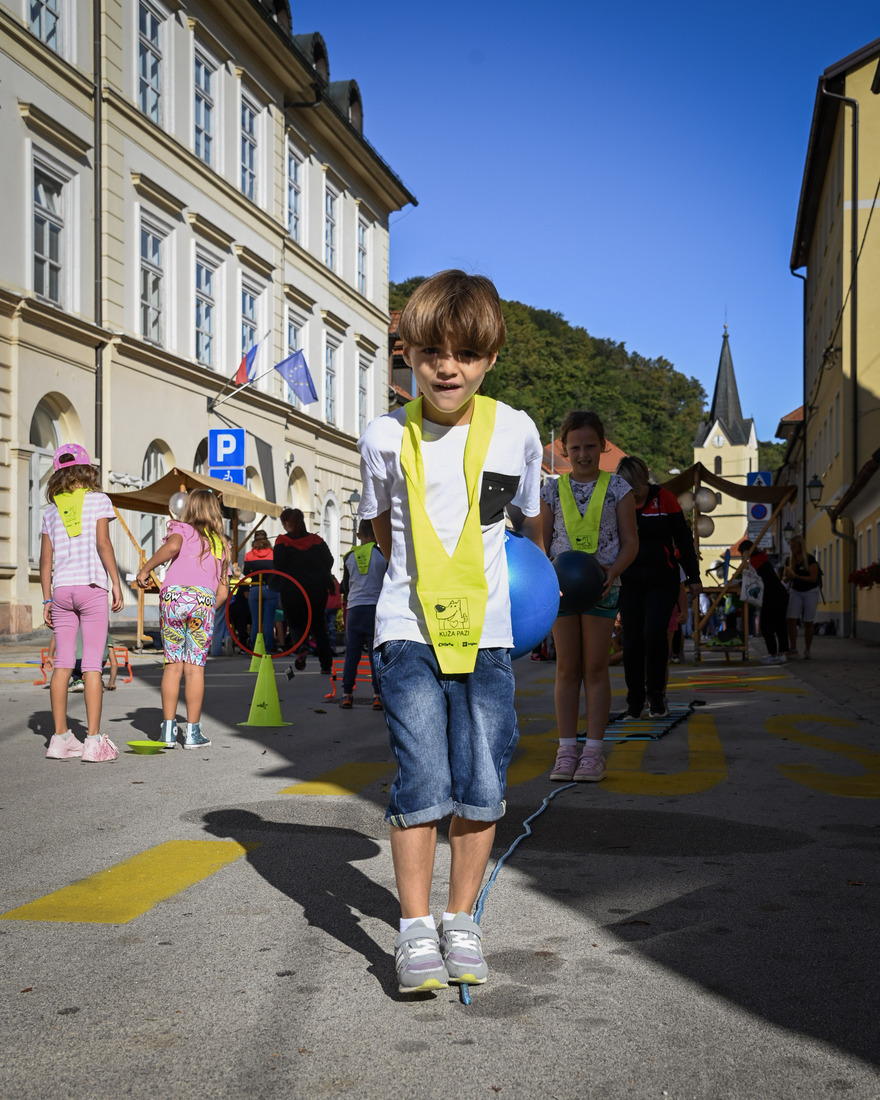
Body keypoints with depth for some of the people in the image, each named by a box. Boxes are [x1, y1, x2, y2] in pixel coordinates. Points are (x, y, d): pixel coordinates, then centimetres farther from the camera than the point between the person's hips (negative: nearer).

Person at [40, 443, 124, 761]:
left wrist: (47, 599, 14)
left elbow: (45, 559, 11)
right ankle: (94, 740, -6)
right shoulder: (98, 500, 2)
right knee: (92, 664, -5)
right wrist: (116, 583, -5)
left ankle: (60, 737, 8)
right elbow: (103, 543, -9)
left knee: (63, 664, 7)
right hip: (92, 586, -4)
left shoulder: (51, 511, 13)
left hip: (62, 589, 4)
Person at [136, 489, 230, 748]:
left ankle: (168, 730, 8)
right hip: (204, 599, 1)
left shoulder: (182, 529, 15)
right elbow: (223, 592, 21)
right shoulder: (221, 544, 25)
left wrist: (145, 569, -1)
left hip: (173, 594, -1)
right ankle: (193, 732, 5)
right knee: (195, 667, 5)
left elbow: (172, 547, -10)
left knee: (173, 664, 6)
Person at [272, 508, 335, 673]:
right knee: (318, 625, 14)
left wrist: (272, 582, 5)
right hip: (318, 590, 3)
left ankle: (302, 646, -21)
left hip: (292, 591, -3)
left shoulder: (283, 541, -4)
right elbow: (329, 561, 2)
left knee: (295, 624, 12)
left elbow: (278, 566, -12)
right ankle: (326, 664, 9)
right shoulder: (317, 540, 5)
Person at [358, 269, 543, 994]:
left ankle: (462, 920, 20)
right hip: (410, 631, -1)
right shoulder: (387, 438, -4)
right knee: (423, 783, -7)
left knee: (482, 786, 2)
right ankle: (416, 928, 8)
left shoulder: (515, 431, -2)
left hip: (486, 634, 1)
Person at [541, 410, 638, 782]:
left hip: (602, 586, -1)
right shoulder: (553, 490, 5)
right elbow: (543, 540, 8)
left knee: (595, 668, 1)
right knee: (567, 668, 5)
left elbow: (630, 541, 1)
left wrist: (613, 570, -17)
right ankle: (567, 751, 10)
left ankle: (593, 751, 6)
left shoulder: (617, 488, 2)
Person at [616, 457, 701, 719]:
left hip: (663, 582, -2)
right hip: (630, 584, 2)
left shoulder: (663, 498, -5)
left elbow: (683, 538, 2)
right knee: (632, 642, 1)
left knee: (654, 634, -16)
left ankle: (656, 694, 3)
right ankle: (634, 702, 13)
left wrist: (693, 576, 4)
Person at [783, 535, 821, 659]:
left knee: (808, 622, 0)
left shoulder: (810, 559, -16)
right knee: (791, 619, -12)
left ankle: (807, 651, 9)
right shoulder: (789, 560, -1)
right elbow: (784, 578, 6)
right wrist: (787, 577, -19)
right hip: (795, 591, 4)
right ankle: (793, 649, -9)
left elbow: (813, 578, -22)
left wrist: (796, 576, -31)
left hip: (810, 591, -4)